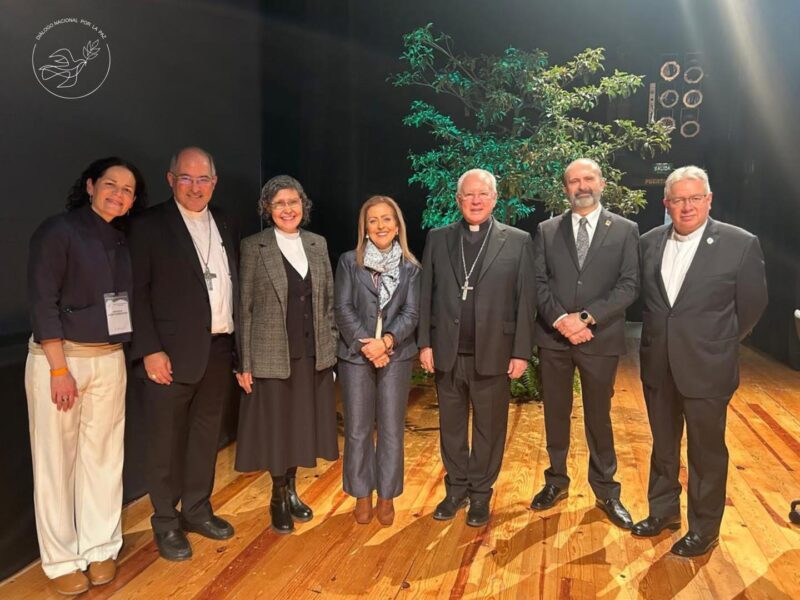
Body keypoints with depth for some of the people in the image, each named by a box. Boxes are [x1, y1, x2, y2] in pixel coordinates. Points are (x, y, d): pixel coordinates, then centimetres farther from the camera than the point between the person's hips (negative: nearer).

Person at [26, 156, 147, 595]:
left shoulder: (122, 241, 10)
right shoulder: (58, 231, -6)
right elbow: (42, 303, -11)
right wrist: (59, 368, -15)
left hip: (109, 360, 5)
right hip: (58, 357, -4)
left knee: (104, 456, 8)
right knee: (56, 461, 5)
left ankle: (100, 548, 23)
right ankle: (61, 560, 18)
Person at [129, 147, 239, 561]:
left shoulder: (224, 225, 11)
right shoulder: (149, 225, -5)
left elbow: (233, 285, 11)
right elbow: (138, 292, -8)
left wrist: (238, 343, 6)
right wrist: (150, 350, -14)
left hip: (219, 350, 5)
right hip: (172, 353, -5)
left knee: (206, 437, 16)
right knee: (166, 441, 8)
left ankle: (197, 510, 33)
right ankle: (166, 522, 25)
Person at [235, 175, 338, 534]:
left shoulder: (317, 244, 7)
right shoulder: (253, 247, -5)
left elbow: (328, 302, 10)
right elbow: (244, 308, -6)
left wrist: (330, 349, 6)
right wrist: (244, 364, -8)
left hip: (313, 354, 4)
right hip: (271, 355, -4)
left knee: (301, 424, 13)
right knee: (275, 427, 8)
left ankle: (291, 490, 33)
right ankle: (279, 498, 28)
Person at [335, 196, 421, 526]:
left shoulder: (410, 267, 4)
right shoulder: (349, 261, 2)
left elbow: (411, 313, -2)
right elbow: (343, 309, -4)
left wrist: (386, 341, -18)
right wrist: (366, 346, -14)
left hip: (396, 356, 1)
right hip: (355, 355, 0)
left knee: (391, 430, 7)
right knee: (357, 430, 7)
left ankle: (387, 496, 23)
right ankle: (362, 495, 23)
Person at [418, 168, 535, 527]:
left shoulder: (518, 241, -1)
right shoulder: (438, 239, 6)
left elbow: (526, 301, -3)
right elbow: (426, 295, 5)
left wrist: (521, 352, -6)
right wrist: (425, 343, 0)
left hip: (493, 354, -2)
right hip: (447, 353, 2)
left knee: (489, 428, 10)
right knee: (451, 426, 14)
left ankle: (481, 494, 28)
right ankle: (456, 489, 32)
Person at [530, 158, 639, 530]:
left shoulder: (625, 230, 3)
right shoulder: (547, 230, 7)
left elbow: (629, 285, -6)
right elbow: (538, 282, 1)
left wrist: (586, 317, -16)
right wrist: (560, 319, -14)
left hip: (601, 339, -1)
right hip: (554, 338, 2)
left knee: (599, 416, 10)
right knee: (555, 414, 12)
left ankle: (606, 491, 25)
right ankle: (556, 482, 29)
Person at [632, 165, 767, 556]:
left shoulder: (741, 244, -10)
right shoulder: (649, 242, 1)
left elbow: (751, 305, -2)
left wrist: (718, 345, 4)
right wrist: (658, 336, 9)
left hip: (706, 368, -4)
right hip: (658, 366, 4)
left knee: (706, 452, 10)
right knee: (663, 445, 18)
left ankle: (704, 528, 28)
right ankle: (663, 511, 37)